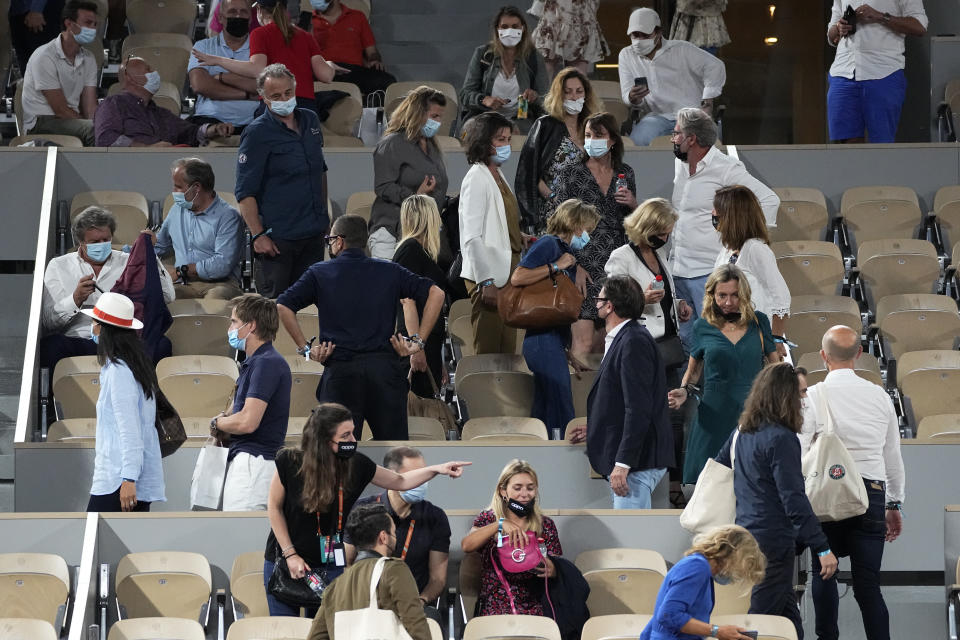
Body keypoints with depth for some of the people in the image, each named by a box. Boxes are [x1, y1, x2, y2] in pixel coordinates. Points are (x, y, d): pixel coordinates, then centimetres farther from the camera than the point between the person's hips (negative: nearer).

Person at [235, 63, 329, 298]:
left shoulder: (310, 120, 10)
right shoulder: (257, 133, -11)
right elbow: (245, 192, -14)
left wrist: (324, 213, 22)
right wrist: (258, 235, -19)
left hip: (314, 233, 6)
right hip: (277, 236, -6)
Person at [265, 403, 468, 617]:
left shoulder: (355, 465, -8)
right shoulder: (289, 462, -16)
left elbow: (399, 482, 7)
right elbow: (274, 507, -5)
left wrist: (436, 469, -6)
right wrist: (290, 555, -9)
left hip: (329, 565, 2)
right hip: (284, 562, -2)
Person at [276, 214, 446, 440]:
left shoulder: (319, 273, 7)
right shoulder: (389, 271, 11)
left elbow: (283, 306, -5)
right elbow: (436, 293, 4)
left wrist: (304, 347, 0)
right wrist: (418, 341, 4)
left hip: (340, 369, -2)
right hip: (385, 367, 2)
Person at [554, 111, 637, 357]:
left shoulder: (625, 173, 12)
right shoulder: (571, 173, 0)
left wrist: (633, 204, -2)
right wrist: (574, 266, -12)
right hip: (586, 266, -4)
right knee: (585, 341, -12)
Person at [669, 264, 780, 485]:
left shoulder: (758, 322, 7)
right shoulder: (703, 327, 6)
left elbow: (775, 364, 16)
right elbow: (694, 370, 18)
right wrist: (685, 391, -1)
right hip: (715, 413, 0)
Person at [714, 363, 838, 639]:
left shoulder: (741, 433, 8)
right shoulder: (781, 439, -17)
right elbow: (794, 500, -21)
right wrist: (822, 548, -20)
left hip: (746, 533, 9)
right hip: (773, 541, -9)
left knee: (789, 618, 15)